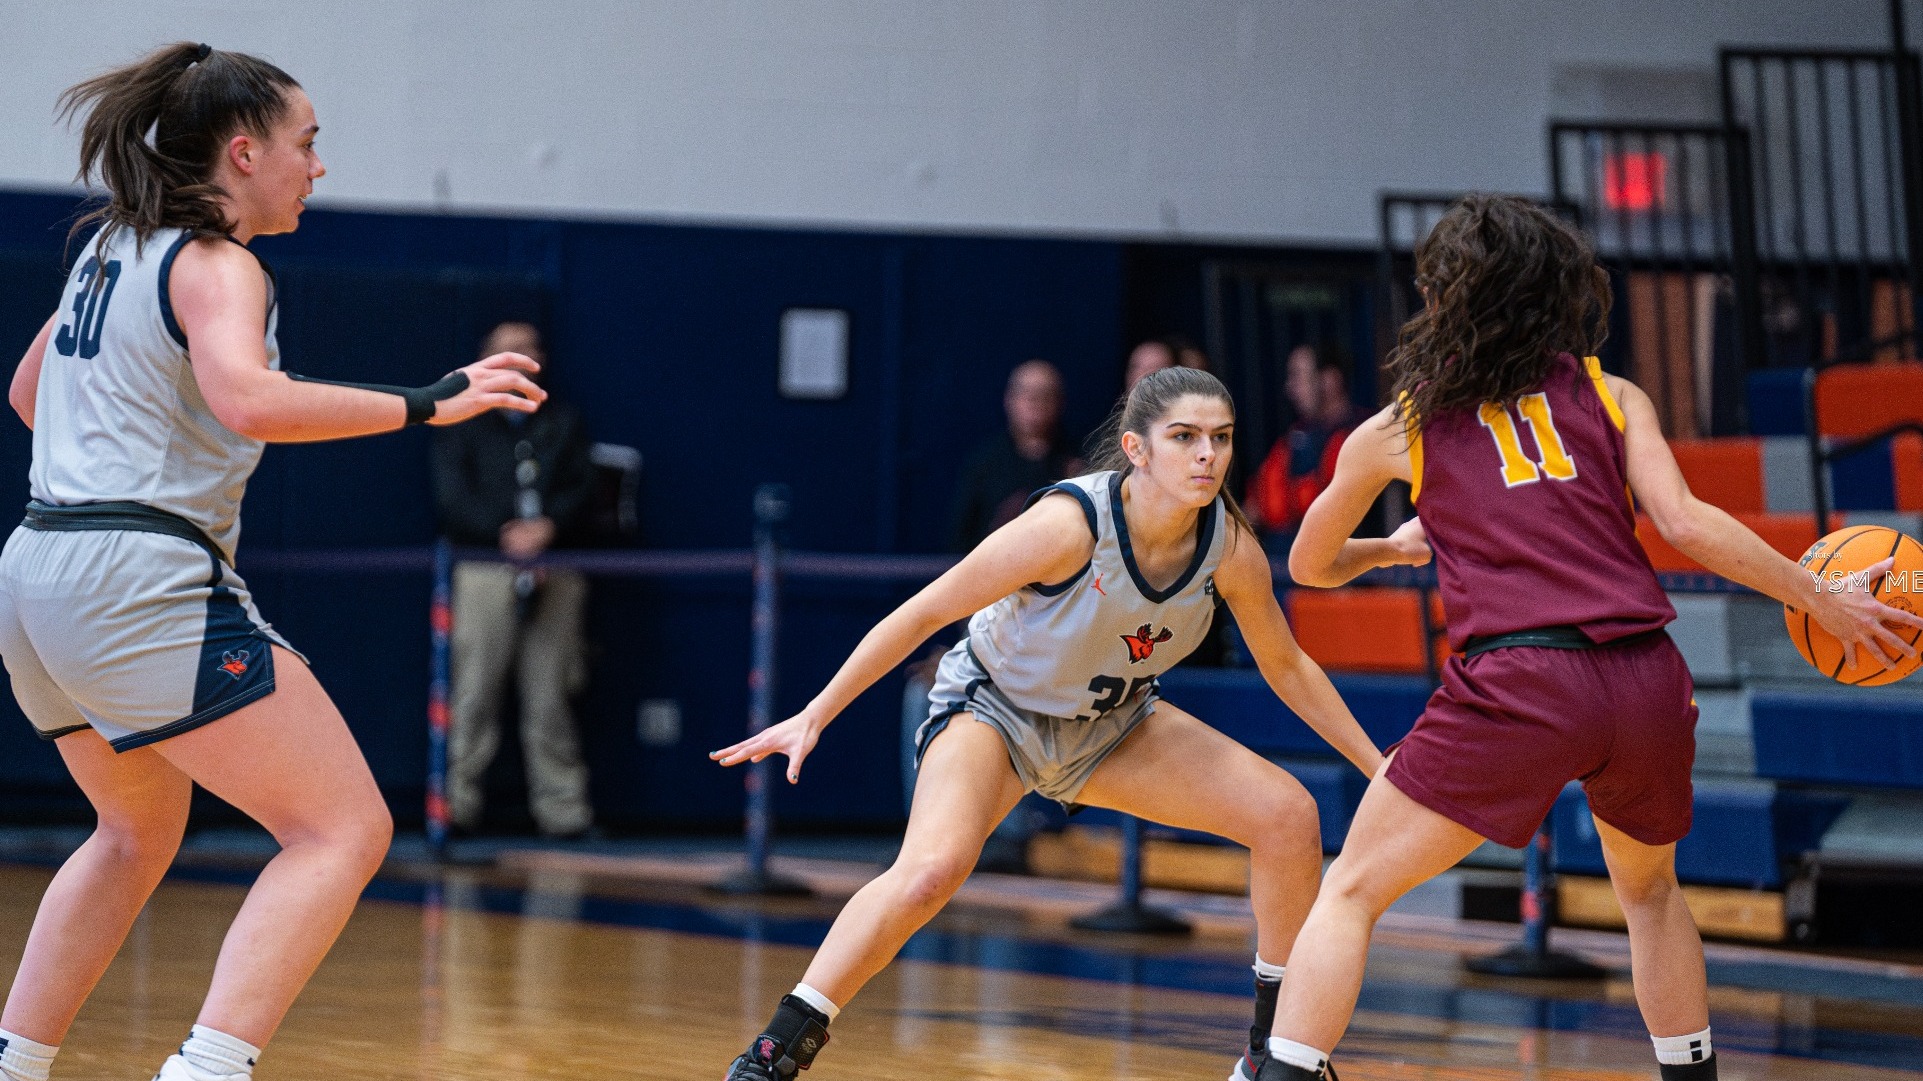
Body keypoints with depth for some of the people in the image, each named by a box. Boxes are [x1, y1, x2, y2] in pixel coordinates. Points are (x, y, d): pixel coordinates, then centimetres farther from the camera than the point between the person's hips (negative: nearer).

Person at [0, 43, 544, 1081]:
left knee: (138, 834, 31)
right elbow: (247, 399, -29)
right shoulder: (214, 265, -9)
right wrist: (424, 404, -25)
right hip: (143, 581, -9)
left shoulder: (111, 249, 18)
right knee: (345, 829, -9)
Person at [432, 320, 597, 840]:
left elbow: (581, 488, 6)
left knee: (549, 696, 0)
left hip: (555, 575, 2)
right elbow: (454, 497, -1)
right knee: (474, 694, -7)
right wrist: (508, 535, -15)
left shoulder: (565, 422, 18)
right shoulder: (462, 423, 12)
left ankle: (561, 806, 1)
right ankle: (459, 803, -3)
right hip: (484, 570, -2)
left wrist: (546, 528, -14)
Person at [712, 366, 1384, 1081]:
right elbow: (925, 612, -23)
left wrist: (1375, 764, 2)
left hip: (1112, 724, 5)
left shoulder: (1229, 545, -18)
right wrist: (816, 716, -22)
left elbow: (1284, 664, 1)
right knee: (931, 869, -32)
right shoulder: (1071, 524, -32)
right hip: (994, 704, -5)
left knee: (1288, 816, -9)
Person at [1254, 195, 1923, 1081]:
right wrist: (1820, 602, 10)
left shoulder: (1398, 427, 15)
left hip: (1517, 684, -3)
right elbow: (1684, 523, 2)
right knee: (1649, 889, 30)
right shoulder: (1611, 396, 16)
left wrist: (1392, 549, 51)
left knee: (1352, 892, 6)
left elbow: (1309, 566, 29)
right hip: (1645, 678, 3)